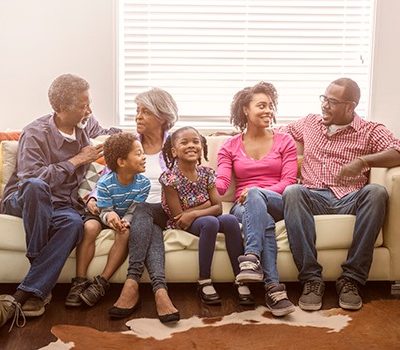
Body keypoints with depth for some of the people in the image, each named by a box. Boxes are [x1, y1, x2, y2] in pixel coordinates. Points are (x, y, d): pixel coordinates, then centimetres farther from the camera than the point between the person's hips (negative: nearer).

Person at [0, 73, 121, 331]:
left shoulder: (87, 124, 10)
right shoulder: (35, 133, -11)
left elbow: (103, 133, 37)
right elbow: (30, 177, -25)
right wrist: (76, 160, -18)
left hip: (58, 206, 4)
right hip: (22, 201, -4)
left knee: (74, 222, -35)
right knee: (36, 186, -41)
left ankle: (24, 295, -39)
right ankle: (38, 260, -27)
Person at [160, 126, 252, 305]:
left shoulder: (206, 173, 1)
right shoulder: (170, 177, -13)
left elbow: (218, 207, -5)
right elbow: (178, 215, -15)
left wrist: (194, 213, -21)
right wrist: (205, 205, -12)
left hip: (202, 219, 5)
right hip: (181, 225, -5)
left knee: (230, 220, -25)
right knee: (210, 222, -34)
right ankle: (204, 283, -25)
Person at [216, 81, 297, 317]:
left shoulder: (284, 141, 15)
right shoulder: (230, 147, 16)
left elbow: (289, 182, 2)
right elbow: (221, 183, 1)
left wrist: (256, 192, -17)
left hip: (278, 203, -1)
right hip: (244, 206, 1)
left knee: (255, 194, -37)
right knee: (265, 222, -37)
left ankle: (252, 259, -54)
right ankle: (274, 288, -49)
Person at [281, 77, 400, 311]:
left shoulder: (371, 131, 10)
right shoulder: (310, 123, 23)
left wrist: (362, 161, -20)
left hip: (350, 200, -1)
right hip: (313, 197, 2)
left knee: (376, 192, -34)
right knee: (292, 192, -33)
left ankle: (351, 279, -30)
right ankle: (311, 278, -33)